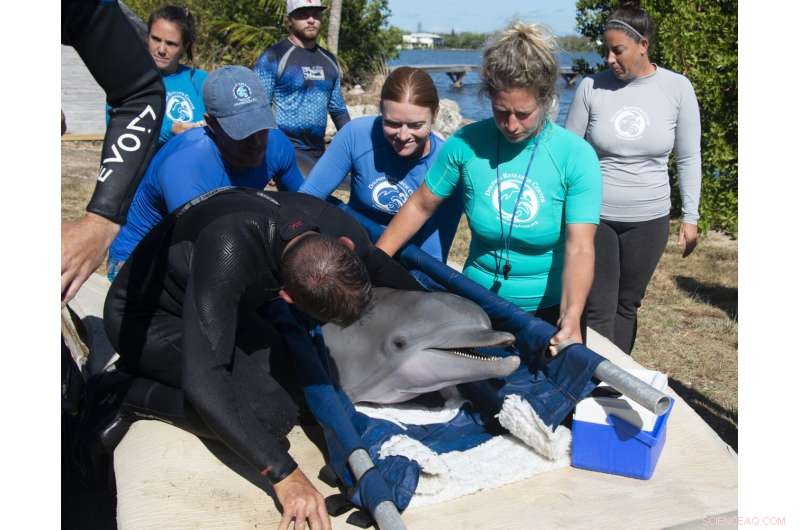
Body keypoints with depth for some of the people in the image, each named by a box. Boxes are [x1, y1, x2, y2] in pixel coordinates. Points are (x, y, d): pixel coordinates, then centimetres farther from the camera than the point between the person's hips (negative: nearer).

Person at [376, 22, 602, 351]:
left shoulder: (576, 156, -17)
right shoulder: (465, 144, -12)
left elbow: (579, 249, -23)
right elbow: (420, 206, 0)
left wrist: (570, 320, -37)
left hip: (550, 309, -1)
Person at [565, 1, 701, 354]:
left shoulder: (677, 88, -3)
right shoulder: (591, 87, -5)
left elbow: (688, 158, 4)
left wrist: (690, 216, 3)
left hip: (648, 220, 1)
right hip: (594, 216, -1)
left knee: (627, 307, 12)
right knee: (598, 311, -4)